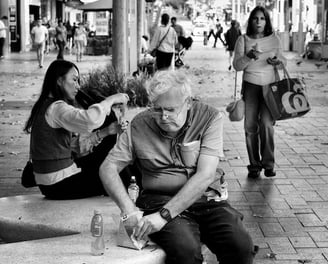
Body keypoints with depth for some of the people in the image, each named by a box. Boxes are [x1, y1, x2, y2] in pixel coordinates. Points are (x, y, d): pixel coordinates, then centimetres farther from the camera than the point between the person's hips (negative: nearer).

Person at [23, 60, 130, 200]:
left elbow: (76, 145, 9)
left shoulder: (46, 106, 13)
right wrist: (110, 100, -20)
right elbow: (89, 120, -37)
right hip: (58, 185, -9)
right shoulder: (56, 108, -18)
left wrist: (105, 132, -1)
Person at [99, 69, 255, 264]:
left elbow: (205, 176, -14)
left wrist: (164, 215, -23)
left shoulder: (209, 117, -4)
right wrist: (129, 210, -17)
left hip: (204, 197, 1)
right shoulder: (140, 126, 1)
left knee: (241, 246, -25)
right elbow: (108, 168, 1)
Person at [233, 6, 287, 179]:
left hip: (270, 86, 0)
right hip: (250, 86, 0)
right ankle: (254, 165, 9)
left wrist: (278, 61, -7)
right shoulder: (243, 40, 1)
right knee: (251, 125, -1)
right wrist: (248, 56, -21)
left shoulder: (274, 39, 5)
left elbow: (283, 60, 16)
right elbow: (237, 65, -2)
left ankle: (268, 164, -2)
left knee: (266, 123, -13)